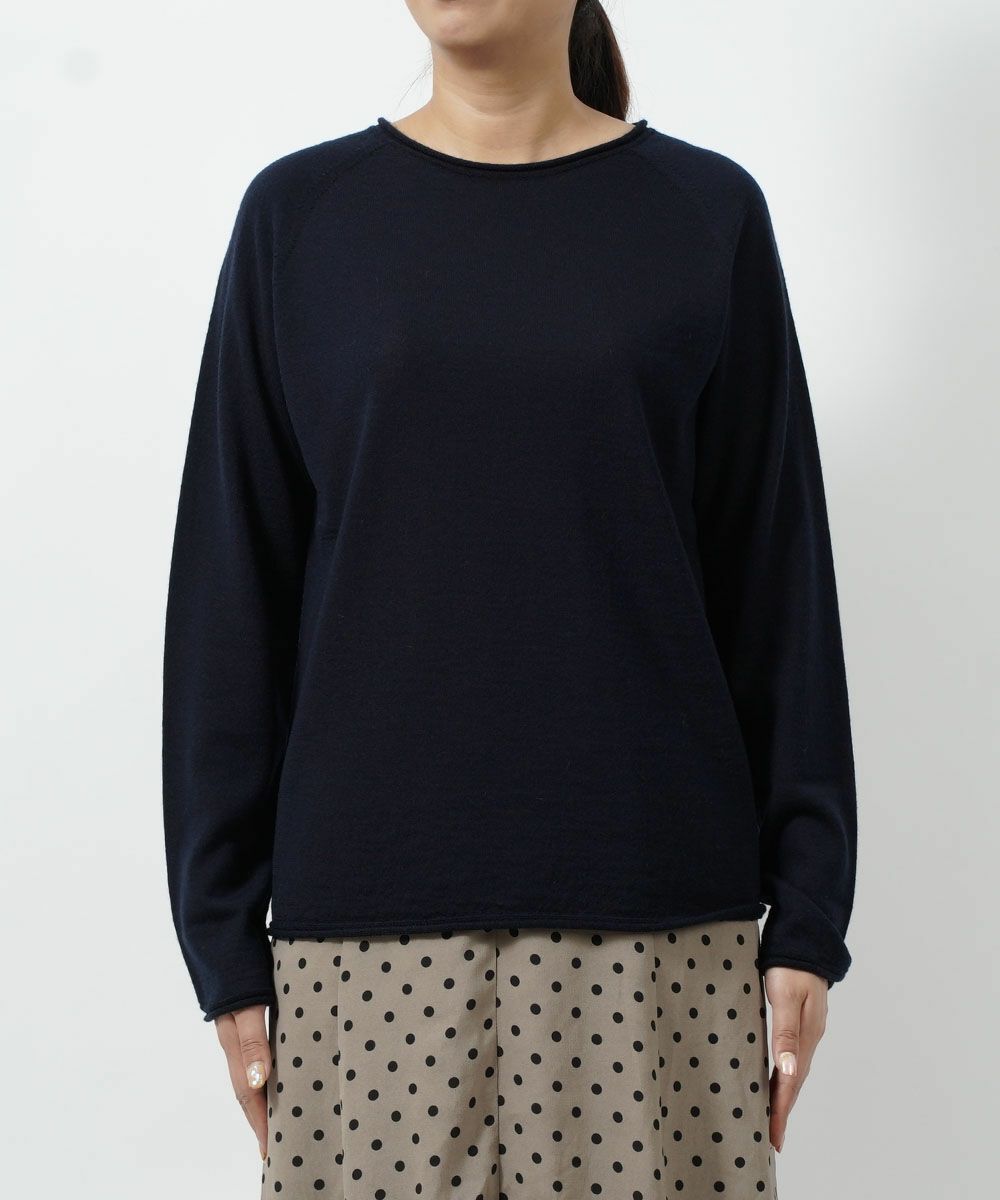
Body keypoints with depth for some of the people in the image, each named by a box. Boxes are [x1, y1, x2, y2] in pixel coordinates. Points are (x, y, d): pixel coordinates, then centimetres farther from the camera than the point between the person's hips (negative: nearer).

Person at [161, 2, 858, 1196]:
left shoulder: (705, 213, 4)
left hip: (659, 925, 0)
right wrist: (224, 939, 2)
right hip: (369, 928, 1)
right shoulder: (300, 215, 4)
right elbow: (230, 592, 4)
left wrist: (806, 918, 1)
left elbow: (777, 577, 4)